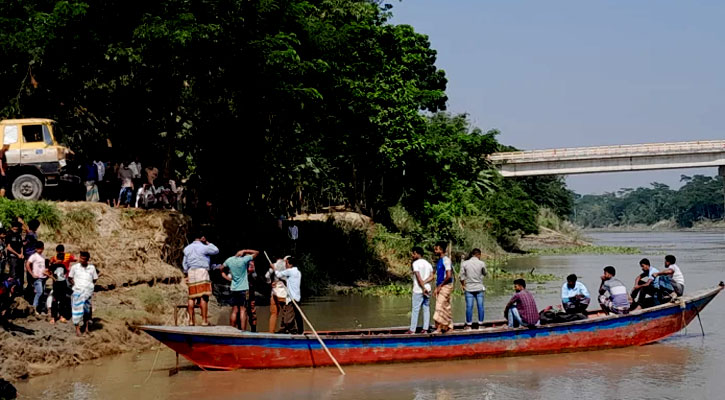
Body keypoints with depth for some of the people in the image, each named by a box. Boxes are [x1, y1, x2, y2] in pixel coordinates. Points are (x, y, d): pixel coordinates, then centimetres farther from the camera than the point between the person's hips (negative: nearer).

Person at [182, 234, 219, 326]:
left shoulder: (187, 248, 14)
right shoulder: (203, 247, -6)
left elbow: (185, 263, 16)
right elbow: (216, 250, 4)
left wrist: (186, 274, 21)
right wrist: (208, 243, 11)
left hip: (191, 272, 6)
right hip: (202, 271, -6)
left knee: (191, 297, 6)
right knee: (203, 297, -7)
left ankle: (191, 320, 4)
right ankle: (204, 320, -11)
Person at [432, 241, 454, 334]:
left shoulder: (446, 260, -14)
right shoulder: (439, 260, 15)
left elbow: (449, 276, -20)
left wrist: (440, 286, -15)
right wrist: (437, 287, 15)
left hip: (445, 286, -9)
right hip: (440, 287, 9)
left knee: (440, 306, -13)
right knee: (446, 307, 11)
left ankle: (439, 328, -15)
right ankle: (450, 327, 16)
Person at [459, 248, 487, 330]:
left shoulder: (464, 263, -3)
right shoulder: (481, 263, -5)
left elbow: (462, 276, -1)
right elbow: (485, 273, 9)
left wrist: (463, 285, 13)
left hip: (469, 288, 0)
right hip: (479, 288, 0)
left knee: (469, 306, 1)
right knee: (480, 306, 4)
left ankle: (468, 325, 3)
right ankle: (480, 325, 6)